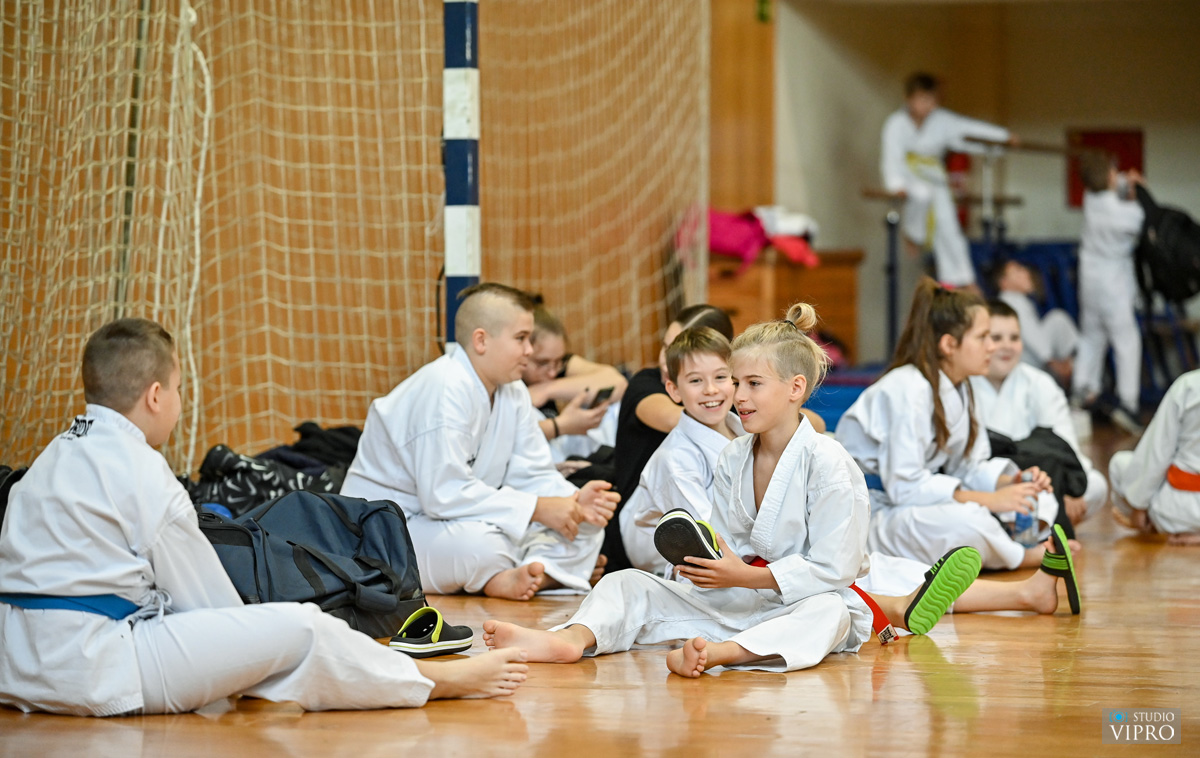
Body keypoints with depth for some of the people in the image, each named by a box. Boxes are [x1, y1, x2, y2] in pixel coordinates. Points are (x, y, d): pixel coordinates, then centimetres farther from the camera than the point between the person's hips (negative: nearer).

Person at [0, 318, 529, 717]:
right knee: (299, 630, -8)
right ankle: (439, 682, 10)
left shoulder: (55, 459, 16)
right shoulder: (142, 473, -12)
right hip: (93, 669, -10)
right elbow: (209, 598, -5)